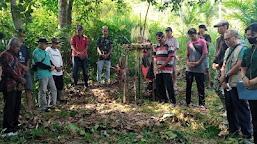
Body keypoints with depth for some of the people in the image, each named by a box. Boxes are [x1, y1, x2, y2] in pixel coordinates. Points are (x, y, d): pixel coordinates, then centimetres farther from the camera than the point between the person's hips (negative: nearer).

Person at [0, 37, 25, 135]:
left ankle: (14, 126, 26)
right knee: (9, 107, -4)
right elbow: (10, 70, -17)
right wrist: (20, 79, -10)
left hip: (17, 86, 9)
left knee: (17, 107, 14)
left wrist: (21, 79, 6)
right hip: (10, 86, -9)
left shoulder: (14, 56, 20)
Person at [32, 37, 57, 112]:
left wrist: (53, 67, -1)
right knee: (43, 91, 0)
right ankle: (43, 107, 11)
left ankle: (52, 104, 24)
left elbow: (50, 61, 21)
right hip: (42, 75, -8)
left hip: (49, 74, 8)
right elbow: (39, 64, -18)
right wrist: (50, 67, -13)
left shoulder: (46, 51, 17)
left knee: (53, 90, 11)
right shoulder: (36, 52, -10)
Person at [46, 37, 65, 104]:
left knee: (60, 85, 9)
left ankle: (59, 98, 20)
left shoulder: (58, 50, 21)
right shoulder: (48, 50, -2)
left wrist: (61, 67, 1)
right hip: (52, 72, -7)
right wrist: (56, 67, -13)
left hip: (60, 72, 7)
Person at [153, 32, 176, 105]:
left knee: (169, 86, -8)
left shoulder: (169, 45, -5)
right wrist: (156, 66, 2)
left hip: (167, 69, -7)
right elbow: (154, 57, 19)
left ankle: (173, 101, -1)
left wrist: (162, 65, -13)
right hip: (158, 70, 7)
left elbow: (170, 57, -12)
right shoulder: (157, 46, 16)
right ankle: (164, 99, 24)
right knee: (159, 86, 10)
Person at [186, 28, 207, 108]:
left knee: (200, 87, 2)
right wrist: (188, 62, -3)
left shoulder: (202, 42, -2)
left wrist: (197, 63, -13)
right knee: (188, 86, 10)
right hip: (189, 69, 4)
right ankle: (187, 102, 22)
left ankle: (202, 104, 11)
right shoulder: (189, 44, 11)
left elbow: (205, 54, -5)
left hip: (199, 69, -4)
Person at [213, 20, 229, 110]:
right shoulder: (218, 39, 14)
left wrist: (220, 64, -16)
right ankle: (226, 105, 27)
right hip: (218, 68, 9)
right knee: (216, 87, 14)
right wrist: (214, 63, 8)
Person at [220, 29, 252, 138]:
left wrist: (225, 76, -9)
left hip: (237, 85, -8)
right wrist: (223, 81, -1)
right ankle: (233, 130, 30)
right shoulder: (228, 50, 16)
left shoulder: (242, 48, -10)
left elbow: (238, 66, -18)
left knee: (241, 109, -2)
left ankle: (247, 134, 9)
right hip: (228, 85, 8)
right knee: (230, 108, 16)